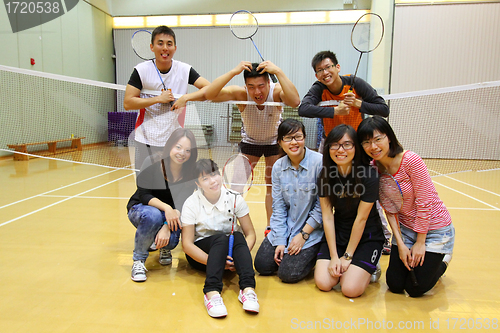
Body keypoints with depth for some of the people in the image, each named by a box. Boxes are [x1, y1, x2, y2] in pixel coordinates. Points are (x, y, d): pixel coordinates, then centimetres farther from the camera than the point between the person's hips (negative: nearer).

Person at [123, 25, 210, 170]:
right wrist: (158, 99, -16)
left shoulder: (185, 70, -2)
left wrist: (186, 97, -19)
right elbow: (127, 103, -7)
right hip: (146, 141, 0)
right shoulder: (142, 70, -5)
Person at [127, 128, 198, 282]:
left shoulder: (190, 174, -14)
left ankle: (164, 248, 13)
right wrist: (166, 207, -39)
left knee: (170, 240, -29)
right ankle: (139, 260, -15)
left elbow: (182, 206, -15)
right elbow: (144, 196, -21)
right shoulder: (151, 166, -22)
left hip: (170, 216, 2)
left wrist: (167, 227, -30)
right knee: (152, 215, -38)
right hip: (139, 210, -2)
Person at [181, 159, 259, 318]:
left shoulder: (234, 199, -8)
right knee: (221, 238, -33)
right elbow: (187, 244, -14)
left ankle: (248, 289, -43)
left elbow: (250, 234, -7)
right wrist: (212, 261, -28)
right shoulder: (191, 204, -11)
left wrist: (241, 257, -26)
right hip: (201, 254, -2)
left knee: (237, 237, -31)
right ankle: (212, 292, -46)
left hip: (229, 250, 2)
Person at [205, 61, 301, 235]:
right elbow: (209, 95, -43)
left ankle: (271, 226, 17)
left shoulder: (276, 91, -31)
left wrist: (278, 72, -56)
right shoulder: (240, 93, -30)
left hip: (274, 141, 0)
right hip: (249, 141, 0)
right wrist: (233, 72, -52)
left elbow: (295, 102, -53)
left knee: (273, 184, 0)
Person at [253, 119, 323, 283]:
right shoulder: (278, 166, -1)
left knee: (289, 274, -12)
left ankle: (311, 255, 17)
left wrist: (304, 234, -13)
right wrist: (280, 242, -6)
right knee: (262, 266, -1)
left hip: (312, 230, -4)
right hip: (284, 228, 5)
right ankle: (286, 251, 26)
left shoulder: (319, 162, -17)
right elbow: (278, 207, 0)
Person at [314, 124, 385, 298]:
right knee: (323, 283, -13)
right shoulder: (325, 175, -8)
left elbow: (361, 218, -17)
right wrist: (334, 256, -12)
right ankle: (343, 267, 18)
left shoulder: (369, 175, -20)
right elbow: (327, 216, -8)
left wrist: (347, 257, -12)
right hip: (337, 233, 3)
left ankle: (368, 269, 15)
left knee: (350, 289, -17)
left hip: (367, 236, -3)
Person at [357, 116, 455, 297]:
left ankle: (441, 261, 27)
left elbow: (424, 202, -21)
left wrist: (420, 243, -14)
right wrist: (400, 244, -10)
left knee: (416, 288, 0)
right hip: (405, 229, 5)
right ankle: (412, 258, 32)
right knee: (395, 285, 5)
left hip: (434, 228, -4)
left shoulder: (411, 160, -25)